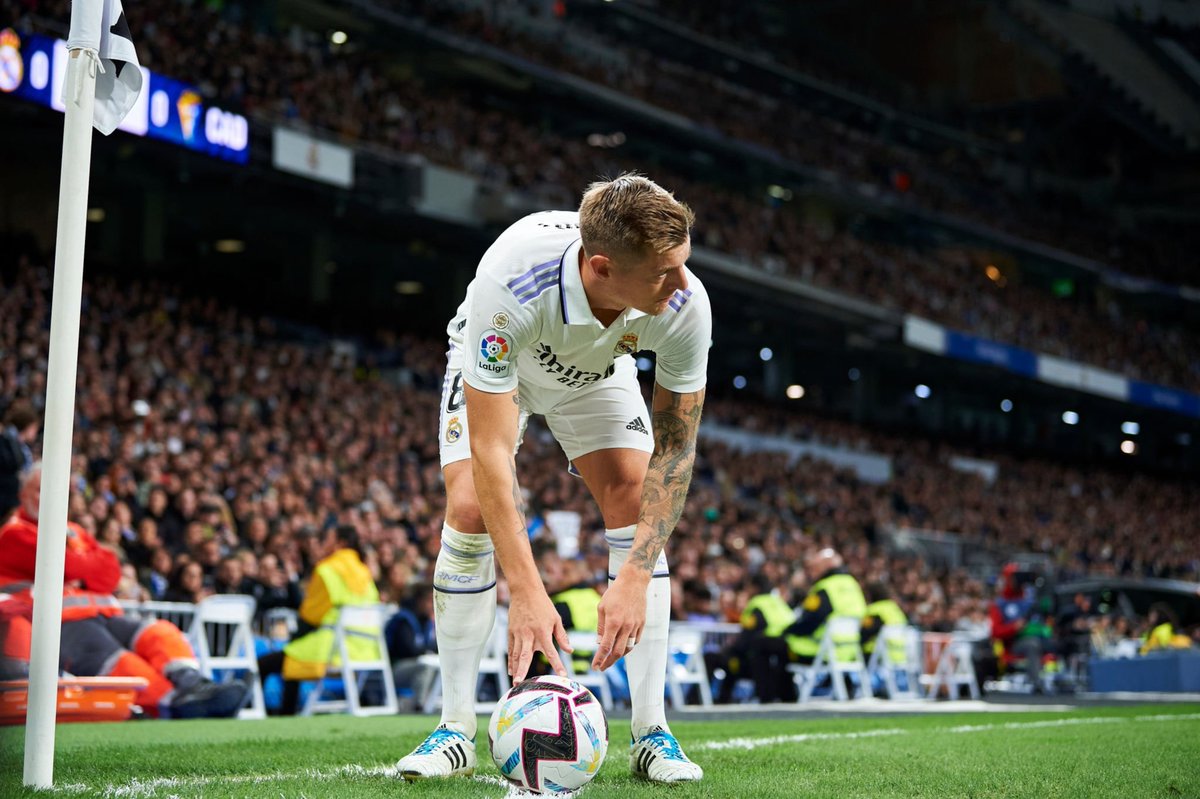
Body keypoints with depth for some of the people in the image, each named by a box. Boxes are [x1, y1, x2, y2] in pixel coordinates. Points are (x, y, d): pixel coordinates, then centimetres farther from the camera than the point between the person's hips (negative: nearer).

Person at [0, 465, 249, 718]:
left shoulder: (74, 532, 31)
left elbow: (111, 572, 14)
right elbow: (68, 566, -6)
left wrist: (81, 579, -4)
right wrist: (95, 566, 13)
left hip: (104, 615, 7)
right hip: (64, 621, -7)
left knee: (160, 633, -21)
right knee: (118, 664, -32)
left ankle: (191, 683, -47)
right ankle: (174, 703, -55)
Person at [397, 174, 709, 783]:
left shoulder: (685, 304, -36)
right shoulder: (510, 281, -46)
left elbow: (676, 446, -25)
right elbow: (489, 448, -43)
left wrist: (635, 577, -35)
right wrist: (527, 591, -47)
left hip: (598, 369, 2)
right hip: (495, 367, -2)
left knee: (635, 502, -17)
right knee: (470, 509, -20)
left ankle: (651, 733, -9)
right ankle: (456, 730, -7)